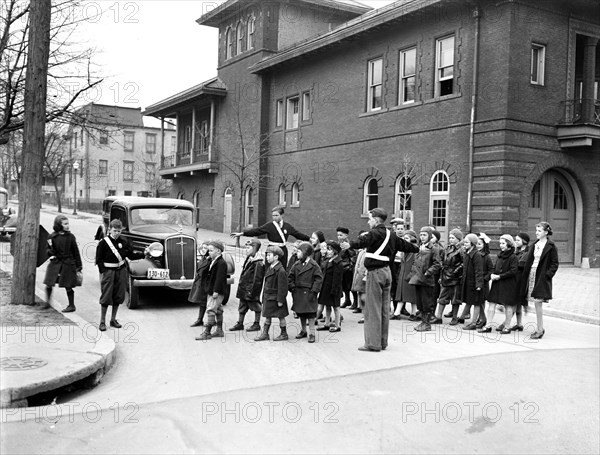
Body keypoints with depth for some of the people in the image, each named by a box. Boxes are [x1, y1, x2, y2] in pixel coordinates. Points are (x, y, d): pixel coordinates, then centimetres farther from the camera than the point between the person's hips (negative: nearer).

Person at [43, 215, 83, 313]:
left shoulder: (70, 237, -4)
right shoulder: (52, 236, 0)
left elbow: (76, 252, 1)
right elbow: (49, 250, 11)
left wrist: (79, 266, 1)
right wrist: (50, 251, -14)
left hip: (67, 264, -2)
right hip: (55, 263, 2)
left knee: (68, 286, 3)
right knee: (49, 284, 4)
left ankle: (71, 305, 17)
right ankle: (47, 302, 24)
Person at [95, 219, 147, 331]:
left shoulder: (123, 241, 5)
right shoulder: (103, 242, -7)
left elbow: (131, 255, 8)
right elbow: (99, 259, -6)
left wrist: (143, 253, -4)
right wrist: (103, 272, -14)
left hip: (121, 271, 4)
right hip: (108, 271, -4)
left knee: (118, 296, 9)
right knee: (106, 297, -2)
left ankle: (113, 320, 21)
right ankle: (102, 322, 8)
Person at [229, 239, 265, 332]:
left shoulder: (258, 262, -18)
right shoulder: (248, 259, 12)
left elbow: (257, 279, -20)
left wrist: (252, 291, -20)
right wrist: (241, 286, 18)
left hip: (251, 289, -10)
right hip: (243, 289, 10)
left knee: (256, 307, 5)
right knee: (242, 307, 15)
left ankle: (257, 324, 14)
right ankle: (240, 323, 23)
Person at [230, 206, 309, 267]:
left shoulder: (287, 226, 6)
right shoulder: (269, 226, -5)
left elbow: (298, 234, 15)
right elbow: (256, 231, -12)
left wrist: (309, 238, 17)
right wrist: (242, 233, -22)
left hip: (283, 250, 3)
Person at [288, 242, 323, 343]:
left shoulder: (314, 265, -8)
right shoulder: (296, 265, 7)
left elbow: (319, 279, -9)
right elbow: (290, 277, 10)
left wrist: (314, 290, -14)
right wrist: (292, 287, -1)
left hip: (308, 293, -5)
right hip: (298, 293, 5)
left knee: (310, 314, -4)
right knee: (301, 314, 13)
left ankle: (311, 333, 2)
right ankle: (303, 331, 27)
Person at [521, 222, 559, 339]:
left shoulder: (551, 246, -6)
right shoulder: (535, 244, 12)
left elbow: (555, 264, -5)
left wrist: (548, 275, -14)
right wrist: (525, 274, 8)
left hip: (542, 277, -6)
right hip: (532, 274, 6)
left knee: (538, 302, -7)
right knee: (536, 303, 9)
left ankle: (540, 329, 0)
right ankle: (540, 328, 19)